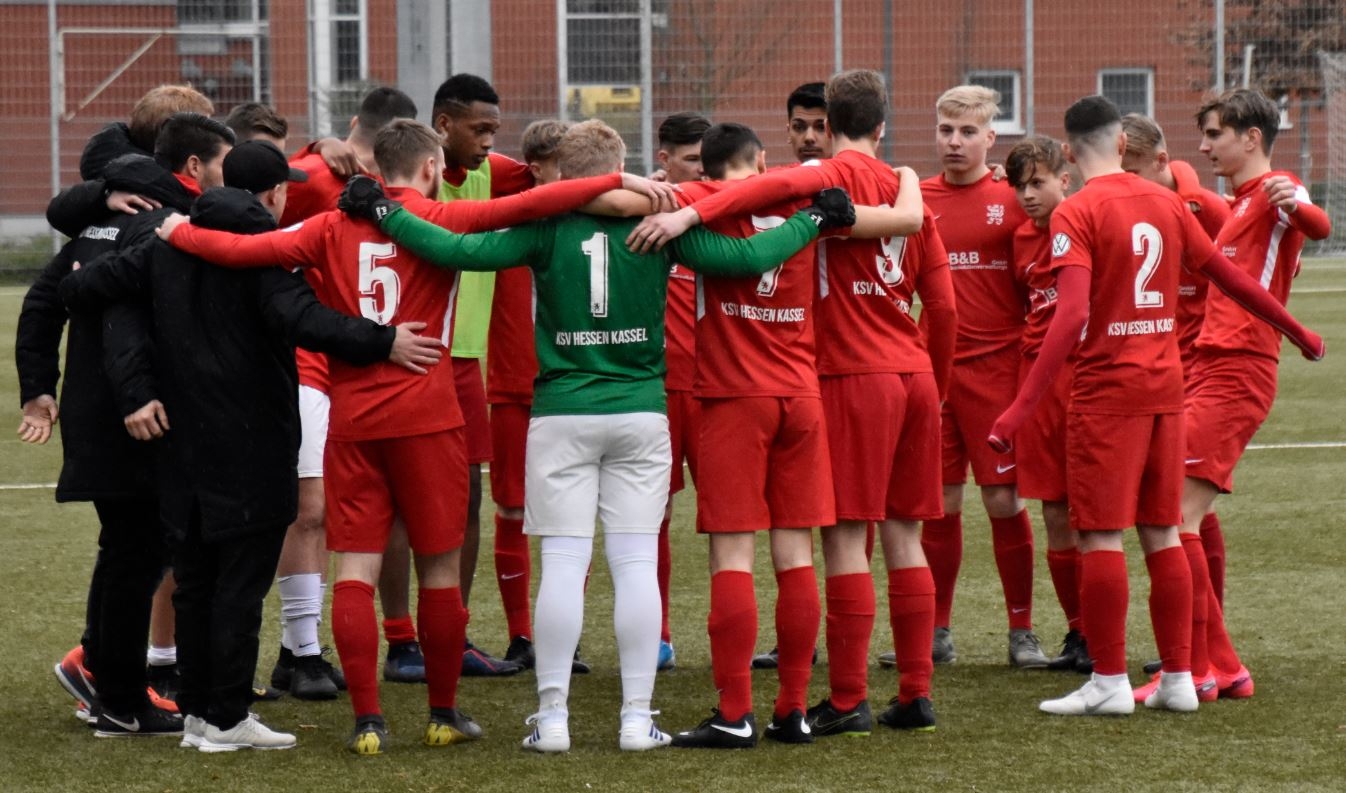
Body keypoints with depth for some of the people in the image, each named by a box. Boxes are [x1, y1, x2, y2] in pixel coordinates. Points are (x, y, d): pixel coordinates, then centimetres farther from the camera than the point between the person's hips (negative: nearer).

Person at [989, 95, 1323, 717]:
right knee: (1162, 534, 11)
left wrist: (1021, 407, -25)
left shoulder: (1077, 214, -11)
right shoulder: (1166, 203, 8)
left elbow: (1072, 315, -21)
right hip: (1165, 385, 6)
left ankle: (1109, 681, -1)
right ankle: (1177, 678, 12)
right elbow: (1227, 275, 15)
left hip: (1106, 390, -6)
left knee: (1100, 536, -1)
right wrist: (1297, 331, 30)